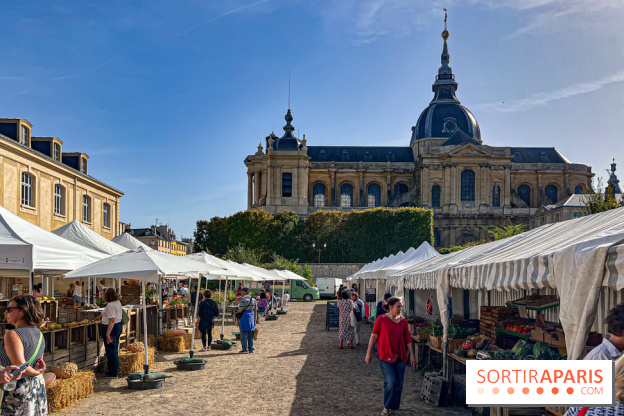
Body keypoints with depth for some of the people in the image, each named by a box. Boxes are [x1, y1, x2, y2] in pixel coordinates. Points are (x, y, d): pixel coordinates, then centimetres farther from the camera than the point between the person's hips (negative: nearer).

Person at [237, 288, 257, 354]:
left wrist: (237, 311, 7)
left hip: (244, 317, -7)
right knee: (250, 334, 10)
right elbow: (255, 311, 12)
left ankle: (245, 349, -3)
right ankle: (251, 349, 12)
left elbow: (240, 310, -16)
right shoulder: (253, 299, 11)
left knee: (244, 333, -2)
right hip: (251, 317, 7)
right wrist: (255, 321, 16)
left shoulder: (243, 299, -11)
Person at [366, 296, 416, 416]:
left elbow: (408, 338, 10)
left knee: (399, 384, 4)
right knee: (391, 382, -14)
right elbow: (374, 336, -1)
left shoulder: (403, 320, 5)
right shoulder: (381, 319, -6)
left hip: (399, 356, 4)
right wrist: (369, 353, 1)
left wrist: (412, 354, 8)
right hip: (385, 355, -4)